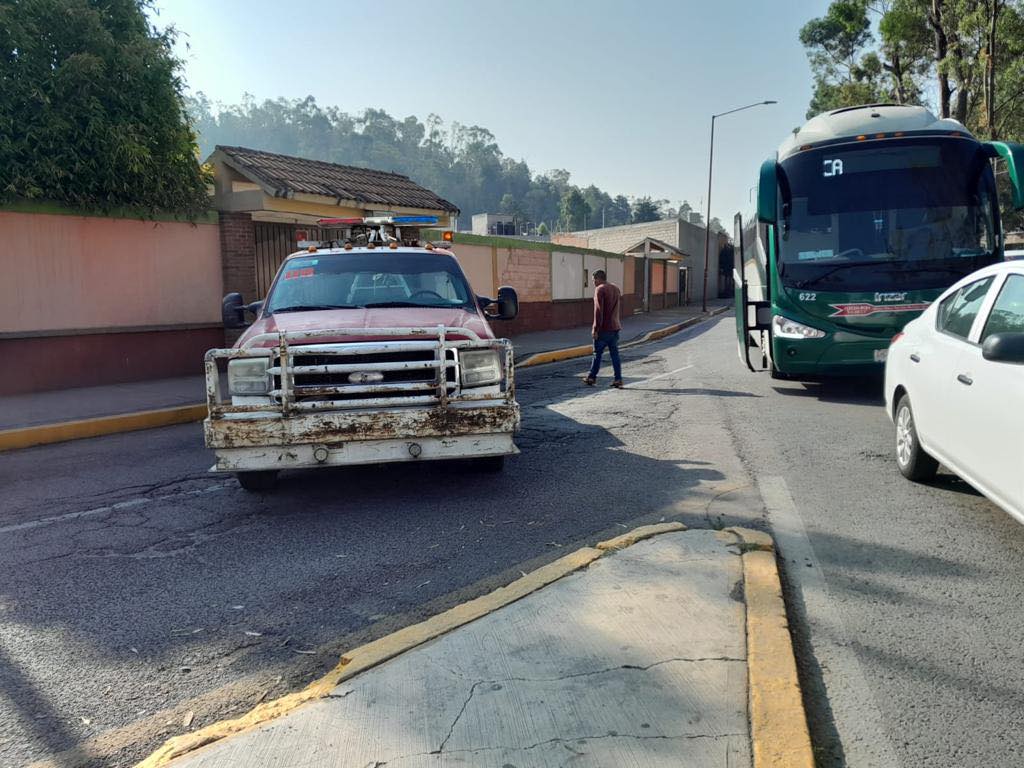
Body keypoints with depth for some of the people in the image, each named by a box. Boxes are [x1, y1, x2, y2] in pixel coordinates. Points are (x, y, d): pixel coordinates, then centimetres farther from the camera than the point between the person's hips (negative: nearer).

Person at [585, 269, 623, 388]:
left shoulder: (600, 290, -12)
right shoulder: (616, 288, 13)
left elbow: (598, 310, -18)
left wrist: (596, 329, -16)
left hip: (604, 329, -7)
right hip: (615, 327, 7)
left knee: (598, 353, 4)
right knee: (615, 354, 6)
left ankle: (592, 377, 13)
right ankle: (618, 379, 4)